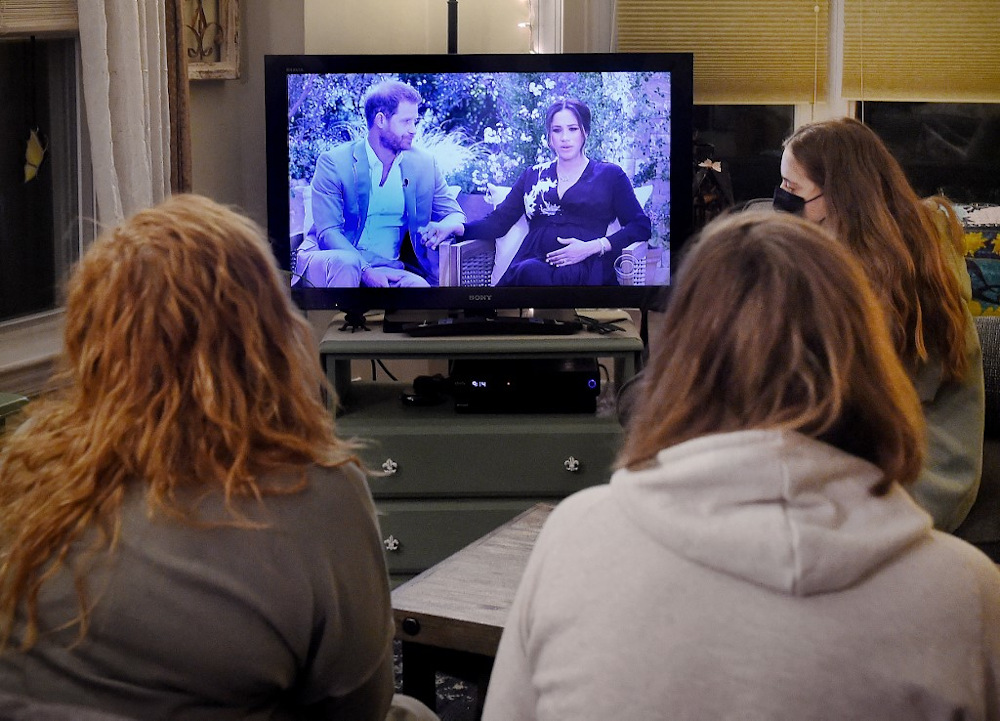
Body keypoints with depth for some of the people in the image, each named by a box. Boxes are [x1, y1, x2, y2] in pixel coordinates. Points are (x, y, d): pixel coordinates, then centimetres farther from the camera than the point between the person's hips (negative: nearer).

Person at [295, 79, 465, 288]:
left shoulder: (424, 164, 8)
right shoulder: (333, 162, -5)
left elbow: (455, 214, 13)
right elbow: (327, 231, -12)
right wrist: (366, 271, -29)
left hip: (387, 268, 3)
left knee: (420, 285, -31)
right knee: (345, 262, -39)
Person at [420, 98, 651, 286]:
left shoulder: (610, 175, 18)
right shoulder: (533, 176, 27)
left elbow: (641, 226, 9)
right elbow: (498, 222, 17)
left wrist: (592, 247, -7)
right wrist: (455, 226, -4)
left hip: (583, 268, -2)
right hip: (532, 261, 2)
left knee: (530, 271, -39)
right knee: (530, 270, -39)